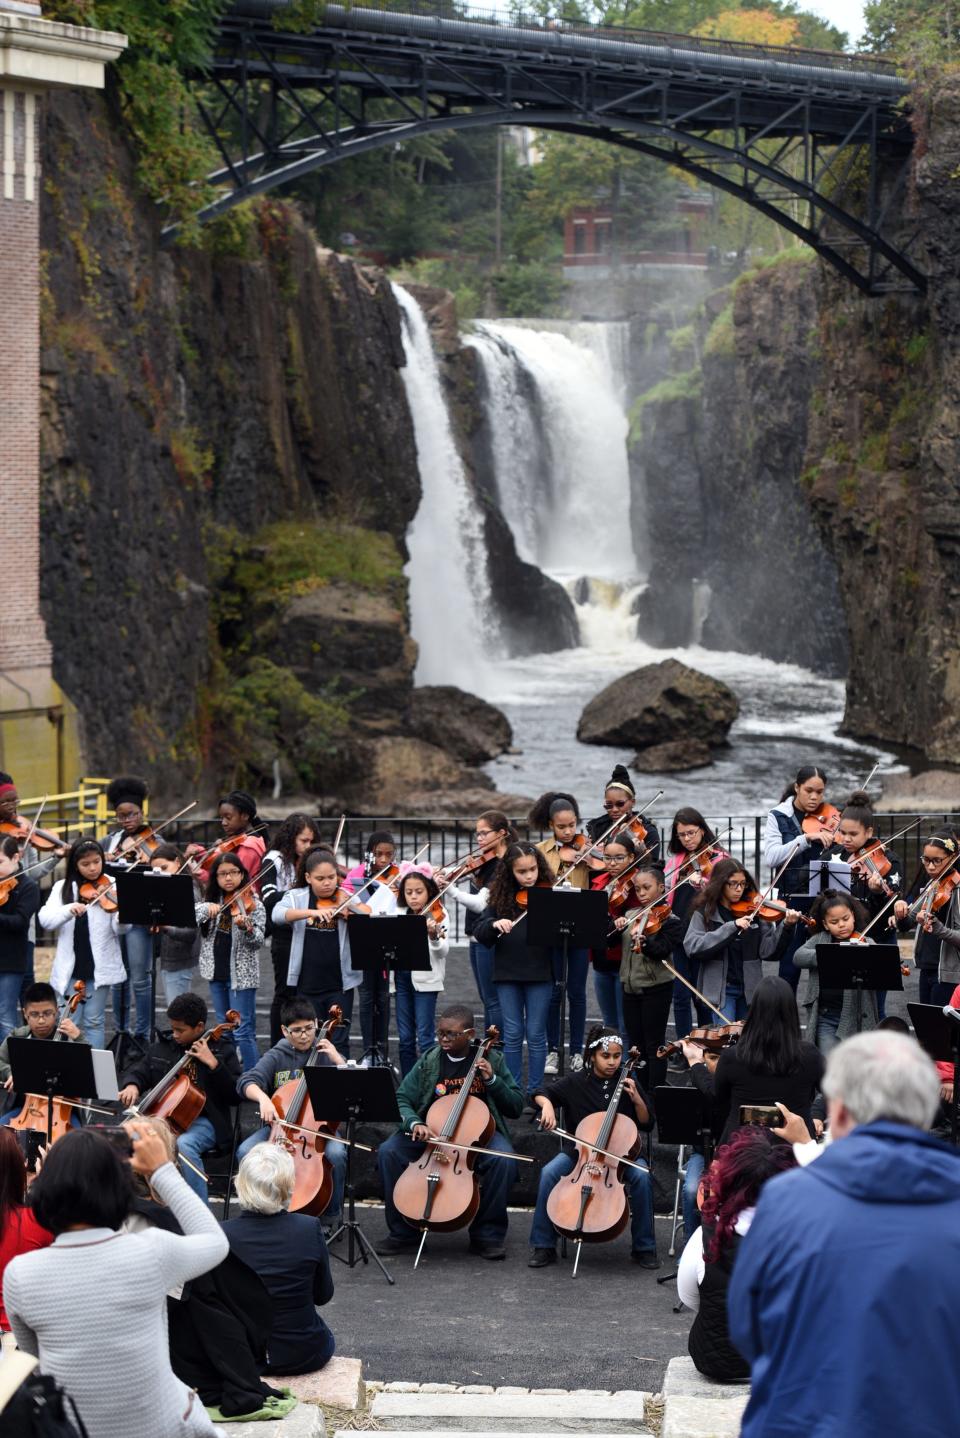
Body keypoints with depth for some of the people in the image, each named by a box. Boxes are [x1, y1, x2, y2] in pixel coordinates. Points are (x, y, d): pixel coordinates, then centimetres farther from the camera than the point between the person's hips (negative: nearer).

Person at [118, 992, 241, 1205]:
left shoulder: (222, 1050, 1)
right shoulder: (162, 1046, 13)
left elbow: (235, 1094, -7)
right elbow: (139, 1070, 23)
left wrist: (213, 1063, -18)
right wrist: (132, 1084, -2)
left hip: (201, 1121, -4)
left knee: (183, 1144, -38)